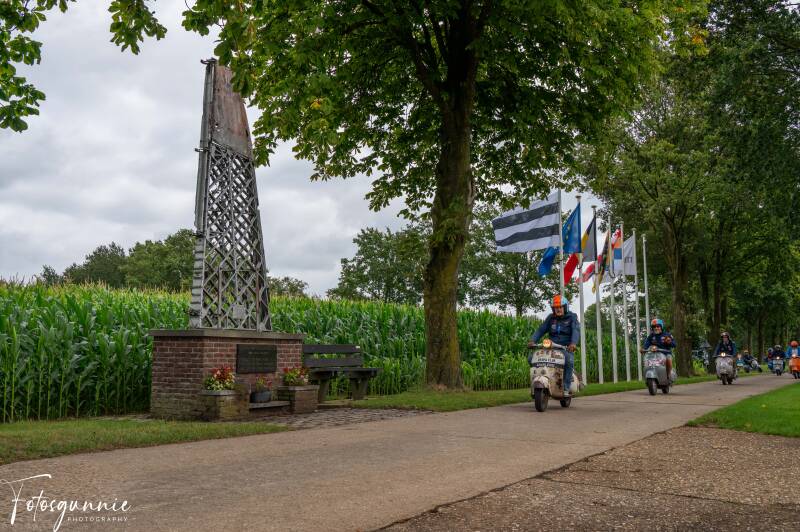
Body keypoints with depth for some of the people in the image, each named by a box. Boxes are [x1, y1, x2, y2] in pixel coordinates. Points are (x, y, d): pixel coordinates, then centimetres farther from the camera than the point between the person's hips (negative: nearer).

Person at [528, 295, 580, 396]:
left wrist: (573, 343, -35)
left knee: (569, 361, -38)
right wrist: (532, 340, -13)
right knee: (531, 358, -14)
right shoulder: (551, 318, 15)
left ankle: (566, 389, -29)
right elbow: (541, 330, 6)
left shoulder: (572, 317, 4)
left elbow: (576, 330, -14)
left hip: (566, 348, -4)